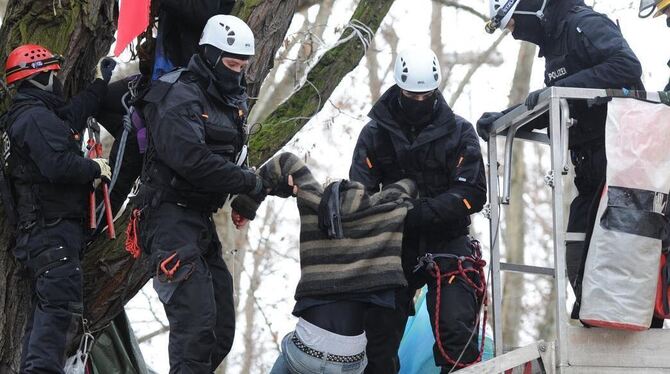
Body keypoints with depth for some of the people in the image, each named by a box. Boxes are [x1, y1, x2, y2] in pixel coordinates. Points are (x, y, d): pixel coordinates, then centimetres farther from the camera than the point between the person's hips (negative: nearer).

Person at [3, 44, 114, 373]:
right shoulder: (37, 118, -14)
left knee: (46, 309, 14)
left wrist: (103, 82, 37)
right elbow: (59, 166, -26)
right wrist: (95, 168, -11)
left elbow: (74, 112, 31)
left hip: (39, 231, 11)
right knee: (62, 306, -17)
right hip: (54, 229, -11)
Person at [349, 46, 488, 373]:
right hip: (393, 247, 2)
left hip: (445, 245, -2)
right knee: (378, 334, 8)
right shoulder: (376, 133, 1)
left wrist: (418, 212, -24)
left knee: (456, 332, -14)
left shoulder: (459, 132, -4)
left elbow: (472, 194, -11)